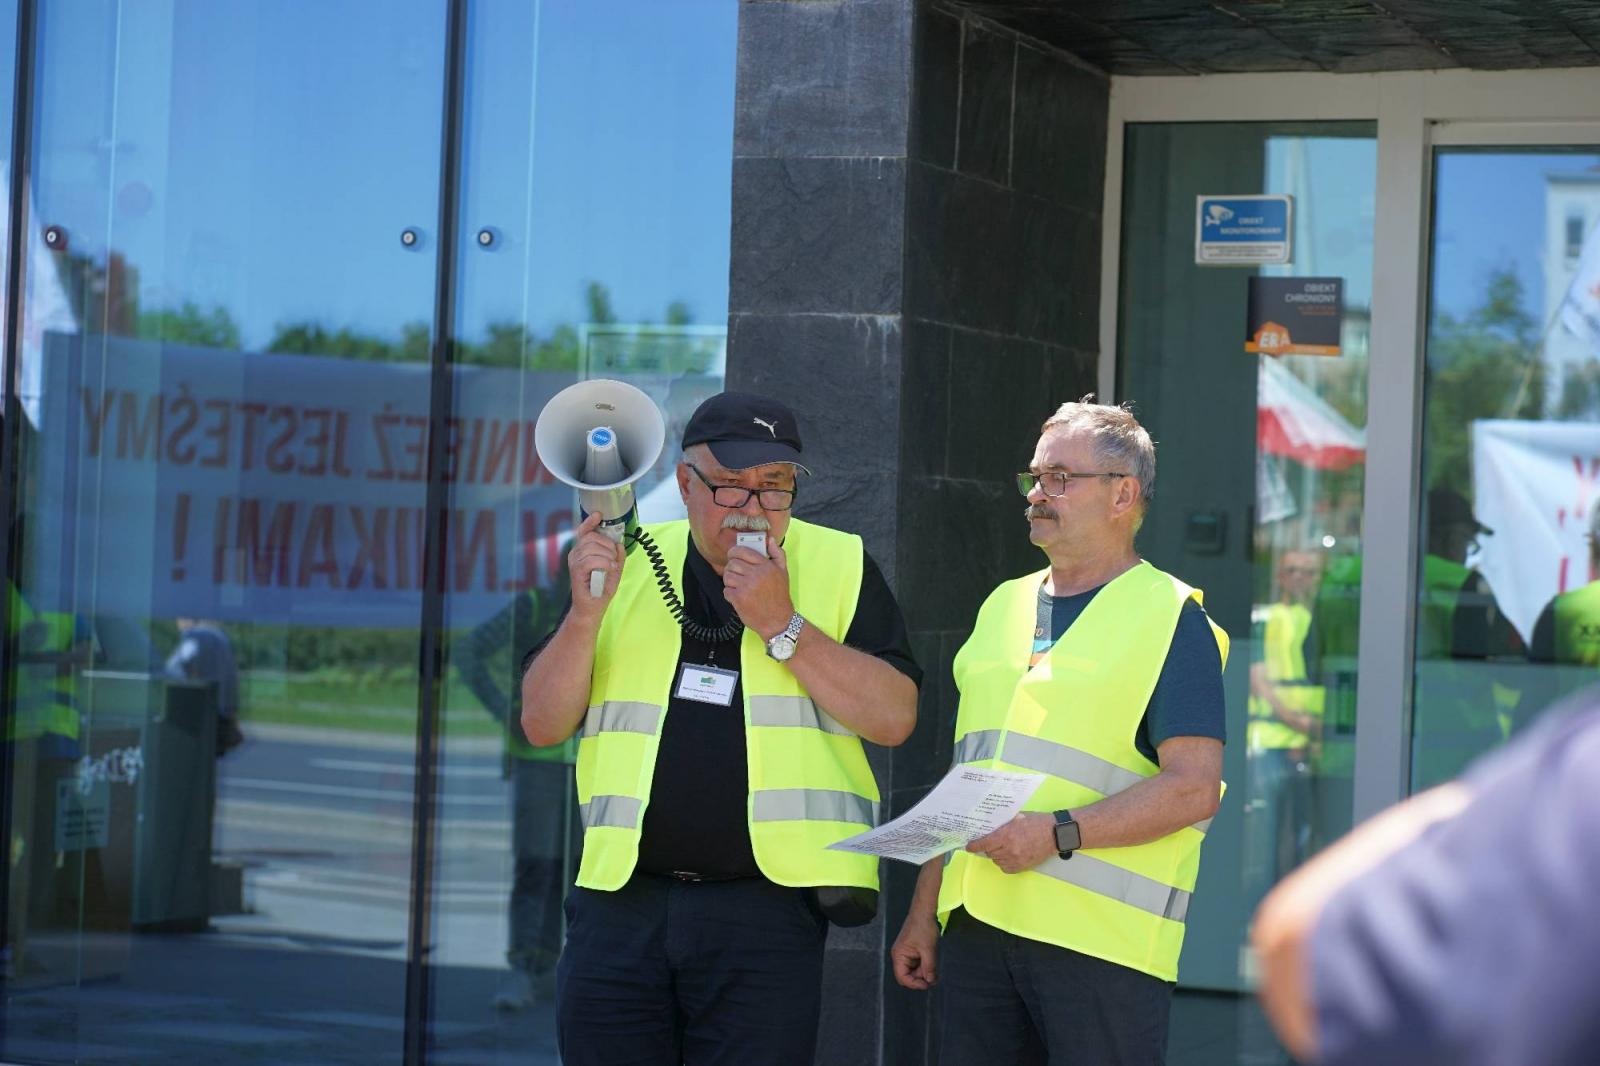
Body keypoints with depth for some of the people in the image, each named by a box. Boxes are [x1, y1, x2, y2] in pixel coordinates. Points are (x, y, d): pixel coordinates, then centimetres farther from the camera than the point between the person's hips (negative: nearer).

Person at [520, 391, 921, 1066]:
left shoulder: (839, 567, 5)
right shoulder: (624, 565, 11)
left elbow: (894, 718, -5)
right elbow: (544, 725, 8)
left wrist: (781, 627, -13)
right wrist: (587, 611, -8)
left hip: (767, 904, -2)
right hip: (621, 898, 2)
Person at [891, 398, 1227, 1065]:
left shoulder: (1171, 618, -1)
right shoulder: (1002, 608, 20)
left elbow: (1194, 787, -10)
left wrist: (1058, 832, -19)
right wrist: (924, 910, 17)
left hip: (1100, 937, -6)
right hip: (975, 922, 6)